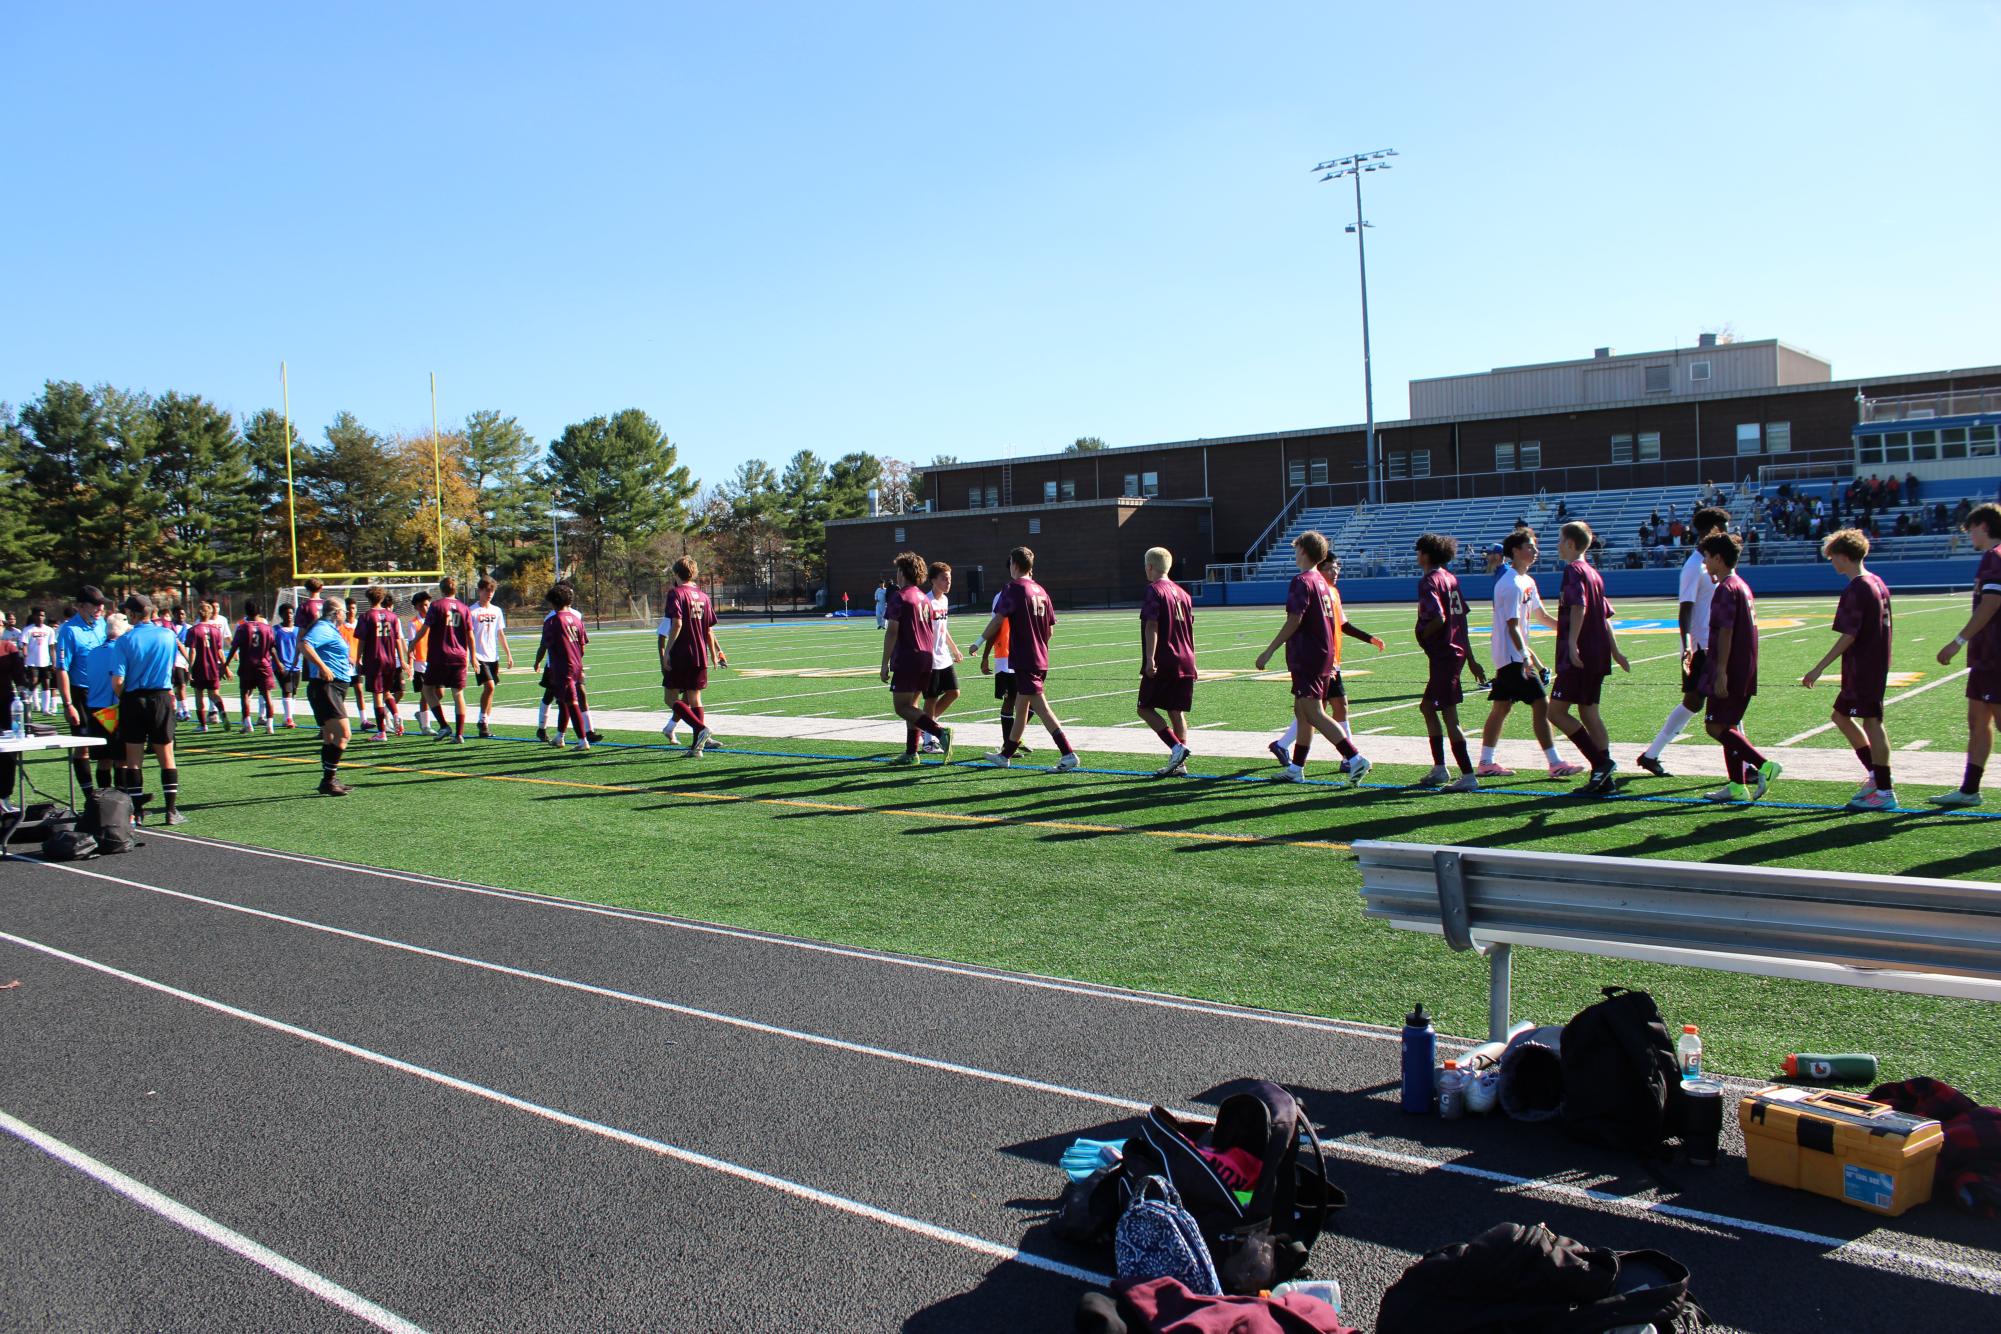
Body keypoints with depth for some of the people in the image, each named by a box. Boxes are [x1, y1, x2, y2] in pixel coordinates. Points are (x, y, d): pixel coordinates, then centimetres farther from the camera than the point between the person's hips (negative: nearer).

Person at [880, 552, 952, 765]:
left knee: (901, 707, -6)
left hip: (907, 659, -8)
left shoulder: (899, 597, -10)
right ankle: (911, 753, 14)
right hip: (925, 657, 8)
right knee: (911, 704, 15)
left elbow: (892, 632, -14)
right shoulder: (924, 597, 14)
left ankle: (940, 732, -23)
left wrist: (885, 664, -12)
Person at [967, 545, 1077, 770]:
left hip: (1022, 659, -8)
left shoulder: (1012, 588, -10)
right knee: (1021, 706, 17)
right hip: (1041, 659, 8)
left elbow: (998, 620, -15)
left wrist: (980, 640, -3)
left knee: (1042, 708, -10)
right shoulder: (1041, 591, 12)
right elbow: (1050, 631, 13)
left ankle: (1069, 755, -16)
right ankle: (1006, 754, 29)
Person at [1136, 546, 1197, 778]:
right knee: (1176, 711, 10)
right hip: (1184, 663, 7)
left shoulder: (1153, 591, -6)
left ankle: (1176, 747, -16)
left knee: (1146, 708, -1)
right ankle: (1180, 764, 7)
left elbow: (1152, 626, -16)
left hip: (1162, 663, -7)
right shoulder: (1183, 592, 17)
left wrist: (1150, 659, -21)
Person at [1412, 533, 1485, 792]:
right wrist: (1471, 659, 19)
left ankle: (1468, 777, -5)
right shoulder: (1450, 578, 14)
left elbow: (1439, 618, -26)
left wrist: (1423, 636, -6)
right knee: (1427, 706, 20)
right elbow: (1461, 618, 16)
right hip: (1457, 652, 10)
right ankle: (1439, 769, 23)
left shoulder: (1429, 581, -13)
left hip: (1443, 654, -10)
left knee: (1449, 716, -6)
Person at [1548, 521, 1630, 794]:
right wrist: (1615, 651, 27)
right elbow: (1605, 615, 23)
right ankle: (1603, 778, 10)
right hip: (1598, 655, 10)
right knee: (1588, 713, 11)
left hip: (1579, 657, -10)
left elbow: (1579, 607, -25)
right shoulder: (1593, 573, 19)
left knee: (1557, 711, -8)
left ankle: (1601, 762, -13)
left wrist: (1572, 643, -32)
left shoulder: (1574, 570, -10)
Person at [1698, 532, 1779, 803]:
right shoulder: (1742, 585, 16)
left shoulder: (1726, 588, -14)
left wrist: (1720, 673, -21)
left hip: (1729, 671, -10)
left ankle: (1763, 764, -13)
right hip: (1745, 671, 10)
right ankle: (1737, 785, 12)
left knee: (1716, 726, -7)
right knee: (1728, 725, 12)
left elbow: (1725, 632, -19)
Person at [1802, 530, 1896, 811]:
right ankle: (1876, 775, 21)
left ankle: (1885, 792, 1)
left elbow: (1848, 636, -20)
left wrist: (1819, 668, -16)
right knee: (1842, 716, 18)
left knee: (1872, 724, -4)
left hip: (1861, 669, -10)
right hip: (1876, 666, 10)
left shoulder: (1855, 590, -17)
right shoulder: (1878, 584, 12)